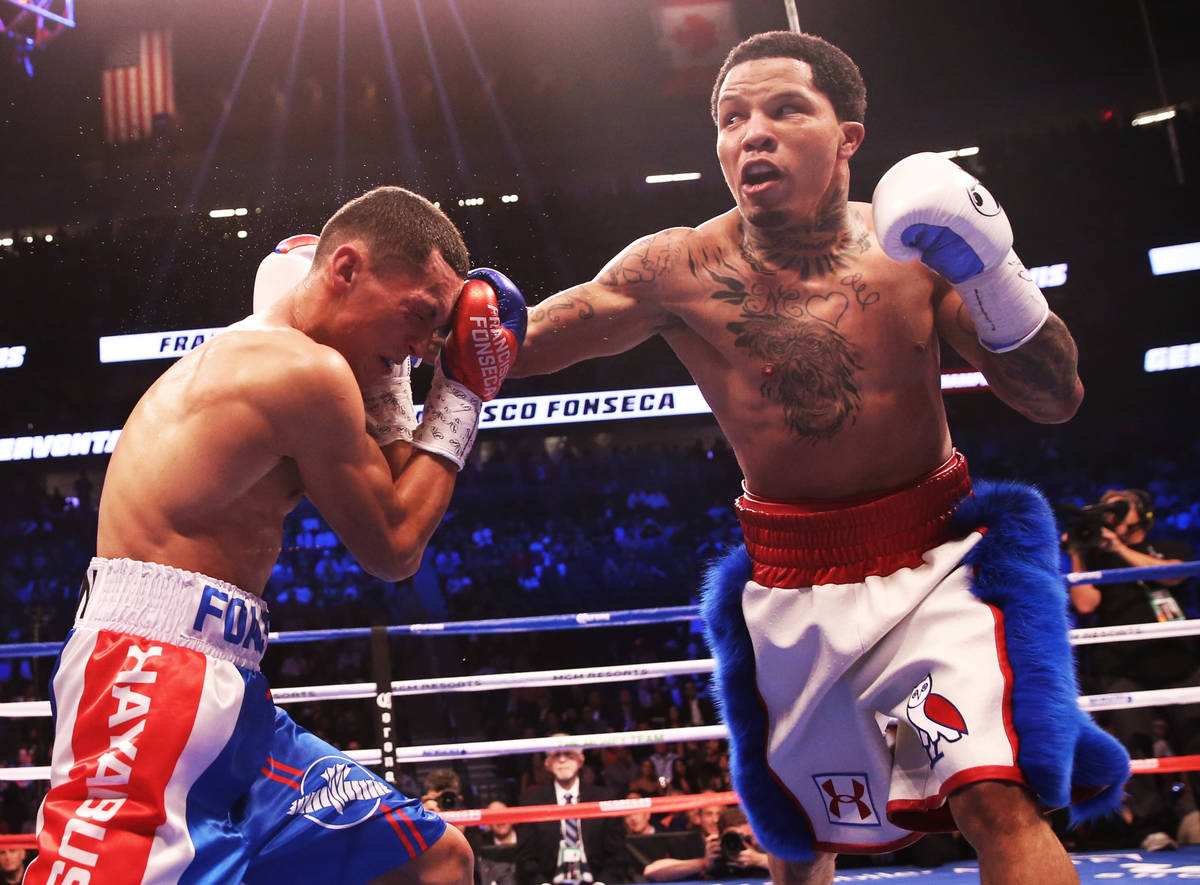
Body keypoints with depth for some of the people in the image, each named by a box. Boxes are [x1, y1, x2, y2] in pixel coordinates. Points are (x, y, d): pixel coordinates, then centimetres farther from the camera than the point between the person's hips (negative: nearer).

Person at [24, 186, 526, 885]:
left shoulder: (254, 356, 20)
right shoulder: (306, 369, -12)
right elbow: (393, 550, -2)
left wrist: (388, 381, 16)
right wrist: (460, 398, 5)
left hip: (229, 695, 11)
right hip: (156, 672, -11)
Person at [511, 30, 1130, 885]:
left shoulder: (914, 243, -6)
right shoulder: (682, 269, -9)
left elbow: (1055, 399, -7)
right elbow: (518, 345, -8)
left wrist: (991, 270, -22)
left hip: (936, 558, 0)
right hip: (791, 585, 1)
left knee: (999, 800, -23)